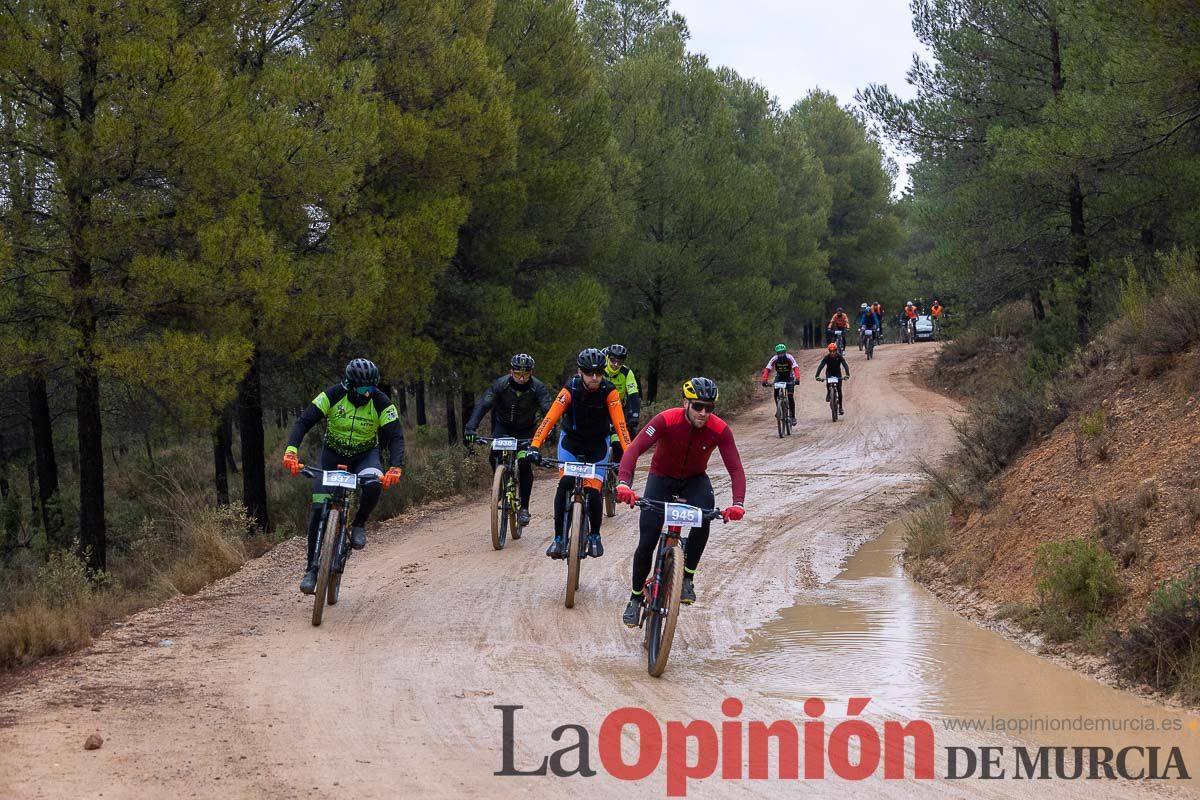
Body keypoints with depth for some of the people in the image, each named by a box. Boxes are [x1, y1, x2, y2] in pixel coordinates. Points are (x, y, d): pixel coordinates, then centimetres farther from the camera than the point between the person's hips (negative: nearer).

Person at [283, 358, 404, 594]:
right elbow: (303, 422, -23)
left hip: (365, 455, 0)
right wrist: (291, 451, -40)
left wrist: (395, 468, -40)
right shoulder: (332, 396, -21)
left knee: (373, 484, -35)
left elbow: (396, 437, -22)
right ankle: (312, 568, 0)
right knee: (319, 509, -11)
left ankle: (359, 524, -6)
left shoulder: (381, 403, -20)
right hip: (332, 454, 0)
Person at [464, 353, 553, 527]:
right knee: (496, 454, -27)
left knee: (525, 465, -15)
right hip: (503, 425, 0)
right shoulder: (500, 384, -25)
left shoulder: (538, 388, -24)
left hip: (526, 429, 0)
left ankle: (524, 508, -2)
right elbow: (483, 405, -34)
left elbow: (547, 409, -34)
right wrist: (470, 428, -49)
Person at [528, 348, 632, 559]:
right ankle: (558, 538, -15)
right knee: (565, 483, -23)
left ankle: (595, 535, 16)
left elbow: (619, 423, -27)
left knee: (593, 492, -11)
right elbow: (550, 418, -29)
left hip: (597, 445, 0)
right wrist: (535, 447, -40)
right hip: (571, 441, 0)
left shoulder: (609, 391, -21)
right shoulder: (571, 389, -22)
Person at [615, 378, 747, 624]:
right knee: (647, 542, -8)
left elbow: (736, 469, -27)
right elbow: (634, 449, -37)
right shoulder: (666, 420, -29)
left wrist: (738, 503, -45)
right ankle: (636, 597, 15)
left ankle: (688, 578, -16)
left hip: (695, 479, 1)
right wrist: (624, 483, -54)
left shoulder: (719, 430, -24)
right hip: (662, 477, -1)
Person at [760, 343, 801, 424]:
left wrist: (797, 379, -55)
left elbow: (796, 368, -38)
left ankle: (793, 417, -6)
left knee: (790, 397, -13)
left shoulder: (789, 357, -27)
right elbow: (767, 369, -30)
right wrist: (765, 380, -46)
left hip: (789, 377, -2)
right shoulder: (774, 359, -22)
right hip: (779, 377, 2)